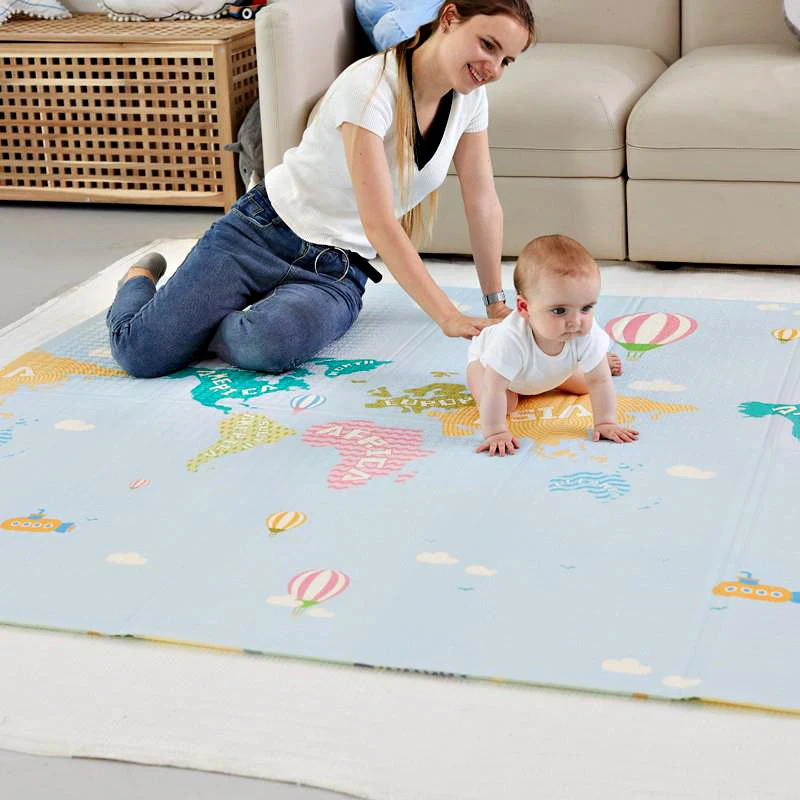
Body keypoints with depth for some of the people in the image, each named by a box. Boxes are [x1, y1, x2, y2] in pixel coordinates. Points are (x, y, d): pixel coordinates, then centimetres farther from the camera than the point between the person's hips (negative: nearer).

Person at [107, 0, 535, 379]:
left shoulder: (469, 97, -2)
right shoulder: (371, 85, -23)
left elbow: (483, 202, 7)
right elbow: (379, 224, -29)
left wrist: (497, 304, 5)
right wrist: (450, 318, -33)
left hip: (336, 272, 5)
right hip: (266, 231, -5)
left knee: (265, 346, -31)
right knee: (141, 352, -16)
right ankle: (140, 279, 22)